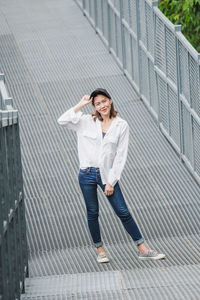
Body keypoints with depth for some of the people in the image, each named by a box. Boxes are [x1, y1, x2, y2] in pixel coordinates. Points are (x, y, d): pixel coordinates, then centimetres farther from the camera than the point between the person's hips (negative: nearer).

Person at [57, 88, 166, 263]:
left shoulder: (121, 126, -1)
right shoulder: (87, 122, 3)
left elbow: (121, 156, -2)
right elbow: (63, 121, -6)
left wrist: (111, 182, -7)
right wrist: (81, 105, -7)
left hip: (107, 174, -1)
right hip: (87, 174, 1)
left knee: (123, 212, -2)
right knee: (92, 214, 7)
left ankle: (143, 250, 2)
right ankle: (100, 250, 21)